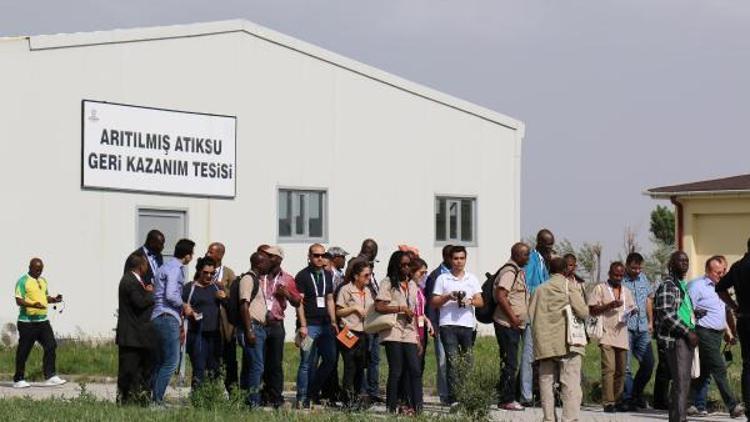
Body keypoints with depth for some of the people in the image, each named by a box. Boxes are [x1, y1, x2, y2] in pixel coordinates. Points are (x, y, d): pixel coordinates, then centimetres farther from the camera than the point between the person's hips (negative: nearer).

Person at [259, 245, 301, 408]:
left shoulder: (287, 279, 7)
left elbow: (297, 302, 9)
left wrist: (287, 294, -8)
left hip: (276, 325, 0)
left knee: (276, 364, 2)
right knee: (260, 363, 1)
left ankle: (276, 398, 8)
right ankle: (262, 397, 7)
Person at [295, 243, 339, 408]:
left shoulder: (327, 275, 16)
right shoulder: (302, 276, -3)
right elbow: (299, 302, -8)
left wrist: (333, 322, 12)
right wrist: (303, 325, -15)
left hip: (325, 325, 6)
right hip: (309, 326, -6)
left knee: (330, 359, 1)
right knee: (308, 363, -6)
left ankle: (313, 390, 18)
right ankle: (302, 399, 0)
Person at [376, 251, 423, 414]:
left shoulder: (412, 284, 19)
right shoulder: (388, 283, 0)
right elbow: (378, 307, -11)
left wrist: (418, 337, 15)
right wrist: (401, 309, -12)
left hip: (409, 334, 5)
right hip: (394, 334, -5)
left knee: (415, 370, -5)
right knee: (396, 372, -4)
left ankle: (416, 407, -6)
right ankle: (392, 408, 3)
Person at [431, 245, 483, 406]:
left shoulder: (472, 279, 16)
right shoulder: (442, 279, 8)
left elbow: (480, 302, 10)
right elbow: (433, 302, 5)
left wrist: (470, 301, -10)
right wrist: (447, 297, -11)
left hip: (468, 325, 3)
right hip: (448, 325, -3)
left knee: (468, 362, 1)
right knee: (452, 361, -9)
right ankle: (453, 398, -10)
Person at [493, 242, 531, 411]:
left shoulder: (518, 271, 19)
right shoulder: (509, 272, -14)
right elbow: (500, 296, -24)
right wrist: (513, 318, -22)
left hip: (514, 325, 10)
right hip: (507, 325, -10)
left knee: (509, 363, 13)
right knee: (510, 363, -9)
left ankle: (504, 398, 18)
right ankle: (507, 400, -7)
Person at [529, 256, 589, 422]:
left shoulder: (540, 289, 14)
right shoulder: (570, 286, 1)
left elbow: (531, 314, 9)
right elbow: (583, 312, -5)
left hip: (544, 343, 4)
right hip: (567, 343, -4)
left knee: (546, 381, 10)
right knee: (571, 383, -7)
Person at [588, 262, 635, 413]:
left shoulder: (626, 291, 20)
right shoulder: (600, 289, 3)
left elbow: (632, 308, 26)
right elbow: (592, 310, -3)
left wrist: (631, 312, 3)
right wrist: (609, 305, -15)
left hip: (622, 335, 6)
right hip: (606, 335, -6)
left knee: (621, 370, 6)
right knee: (609, 369, -13)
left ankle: (618, 401, 13)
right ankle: (608, 403, -14)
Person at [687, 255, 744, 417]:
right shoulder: (697, 286, -8)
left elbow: (726, 311, 29)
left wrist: (730, 331, 23)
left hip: (718, 334, 8)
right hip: (705, 333, -8)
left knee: (704, 371, 10)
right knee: (719, 369, -12)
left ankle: (699, 406, 12)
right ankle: (732, 406, -15)